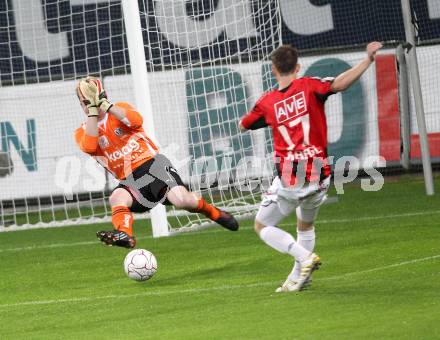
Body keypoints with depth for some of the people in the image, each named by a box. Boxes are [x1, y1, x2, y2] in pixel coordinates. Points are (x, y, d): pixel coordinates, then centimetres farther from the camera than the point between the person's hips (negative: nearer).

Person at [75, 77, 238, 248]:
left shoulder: (119, 108, 6)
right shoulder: (83, 132, 8)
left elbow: (136, 120, -18)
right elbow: (89, 146, -18)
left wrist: (105, 104, -20)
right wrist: (92, 109, -17)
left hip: (153, 164, -1)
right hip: (129, 181, 1)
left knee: (181, 200, -23)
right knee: (117, 198, -33)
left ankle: (214, 213, 3)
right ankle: (123, 235, -55)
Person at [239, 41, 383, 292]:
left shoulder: (267, 102, 0)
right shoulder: (308, 86, -3)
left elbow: (243, 125, 16)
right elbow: (340, 84, -20)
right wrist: (369, 60, -21)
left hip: (289, 180, -3)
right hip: (318, 177, 3)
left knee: (263, 227, 13)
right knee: (306, 226, 27)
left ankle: (305, 256, -8)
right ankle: (298, 278, 22)